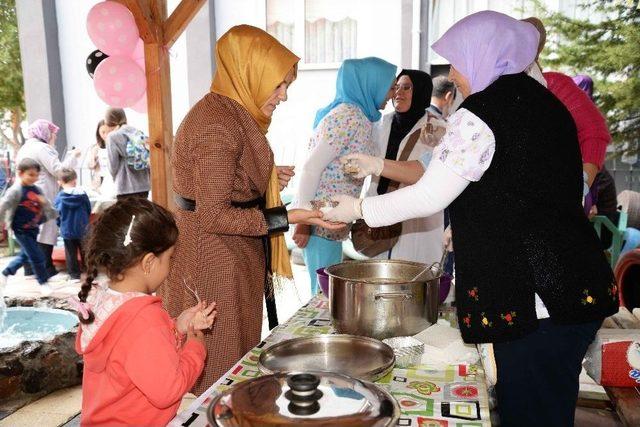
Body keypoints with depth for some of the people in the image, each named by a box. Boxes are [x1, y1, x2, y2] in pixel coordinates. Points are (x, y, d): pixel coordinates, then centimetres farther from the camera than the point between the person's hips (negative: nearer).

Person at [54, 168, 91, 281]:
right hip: (82, 229, 1)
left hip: (67, 230, -1)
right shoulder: (83, 194, -7)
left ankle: (74, 275, 13)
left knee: (71, 253, 9)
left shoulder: (60, 197, -11)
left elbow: (57, 214, -3)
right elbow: (89, 210, 4)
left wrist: (61, 225, 17)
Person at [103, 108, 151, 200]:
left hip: (127, 187, -6)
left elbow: (113, 166, -3)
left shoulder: (112, 136, -4)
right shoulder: (138, 132, 11)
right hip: (144, 185, 6)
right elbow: (148, 160, 9)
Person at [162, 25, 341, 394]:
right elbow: (214, 216, -23)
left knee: (241, 356, 22)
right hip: (216, 262, -10)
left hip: (235, 256, 10)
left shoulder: (232, 115, 9)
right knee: (224, 367, 7)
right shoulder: (217, 126, -22)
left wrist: (269, 180, 12)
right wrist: (287, 218, -21)